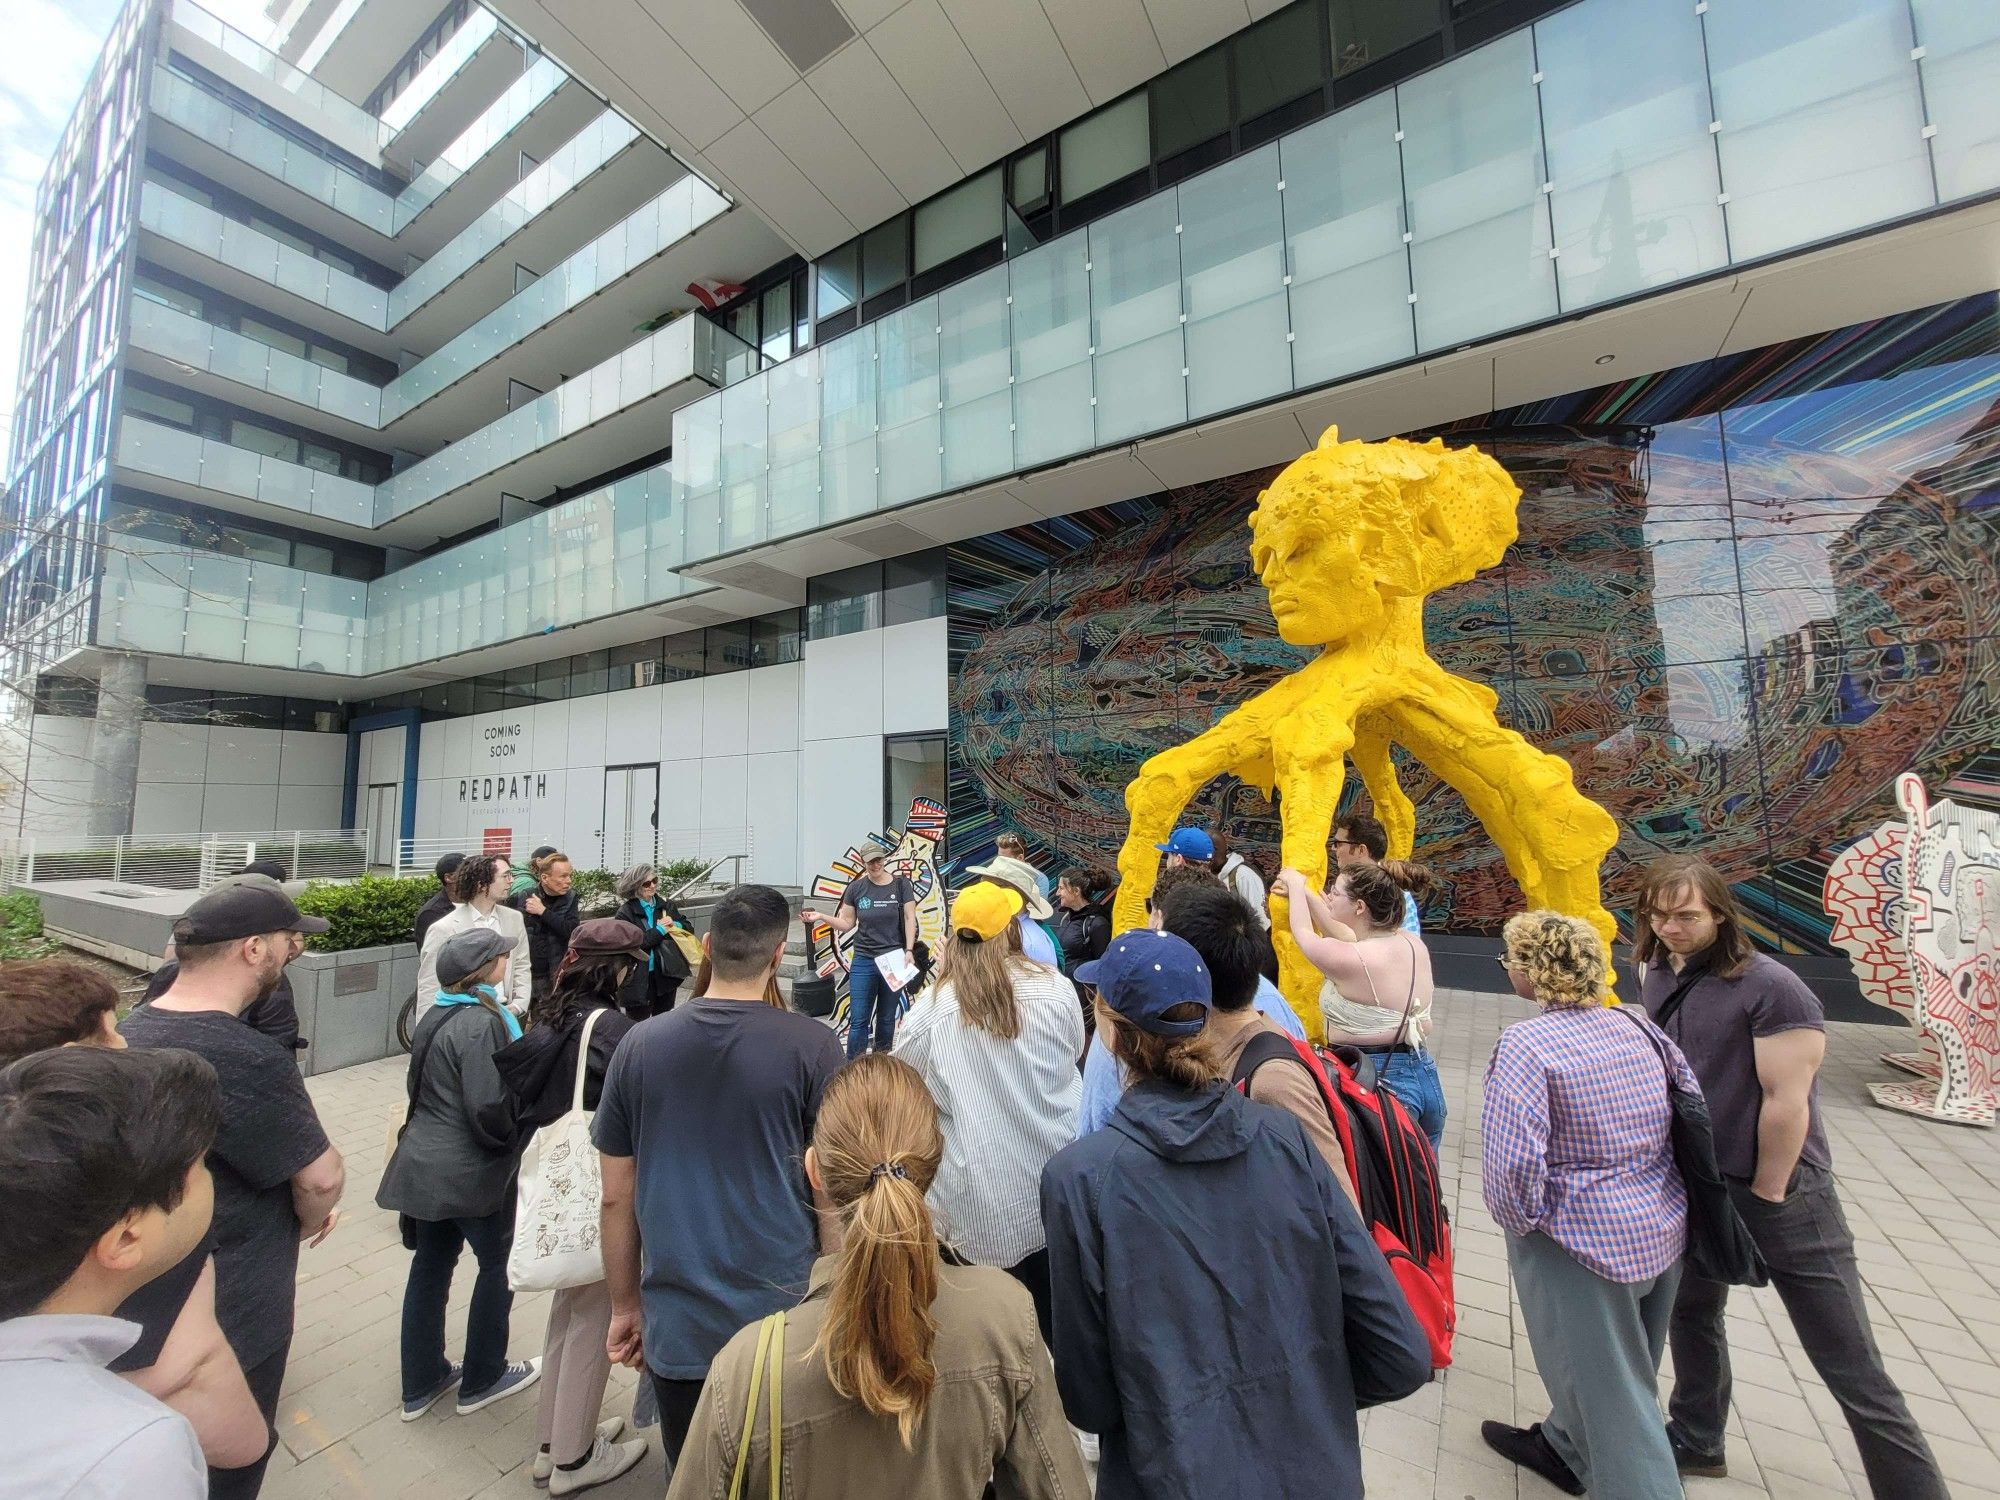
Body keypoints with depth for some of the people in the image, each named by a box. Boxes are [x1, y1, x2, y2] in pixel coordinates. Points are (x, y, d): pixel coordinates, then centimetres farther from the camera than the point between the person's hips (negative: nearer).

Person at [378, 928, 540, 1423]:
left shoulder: (437, 1013, 3)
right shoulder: (480, 1023, -26)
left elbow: (423, 1088, 14)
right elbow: (489, 1108, -27)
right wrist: (521, 1129, -9)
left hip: (426, 1164, 8)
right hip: (470, 1173, -8)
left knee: (431, 1265, 21)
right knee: (500, 1265, 12)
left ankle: (421, 1384, 36)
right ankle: (481, 1381, 28)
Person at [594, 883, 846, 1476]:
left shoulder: (639, 1044, -7)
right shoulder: (812, 1046, -17)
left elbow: (617, 1196, 1)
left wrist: (626, 1306, 15)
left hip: (676, 1324, 3)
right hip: (782, 1316, -2)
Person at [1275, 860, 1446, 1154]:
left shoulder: (1353, 961, -23)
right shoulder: (1414, 944, -2)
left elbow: (1304, 935, -3)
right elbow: (1349, 937, 14)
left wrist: (1296, 886, 12)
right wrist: (1305, 893, 19)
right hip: (1424, 1075, 7)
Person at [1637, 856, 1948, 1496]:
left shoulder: (1770, 988, -22)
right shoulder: (1656, 973, -3)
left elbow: (1787, 1101, -20)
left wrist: (1766, 1193, -12)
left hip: (1781, 1192, -7)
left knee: (1853, 1370, 2)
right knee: (1691, 1312, 23)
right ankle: (1695, 1442, 44)